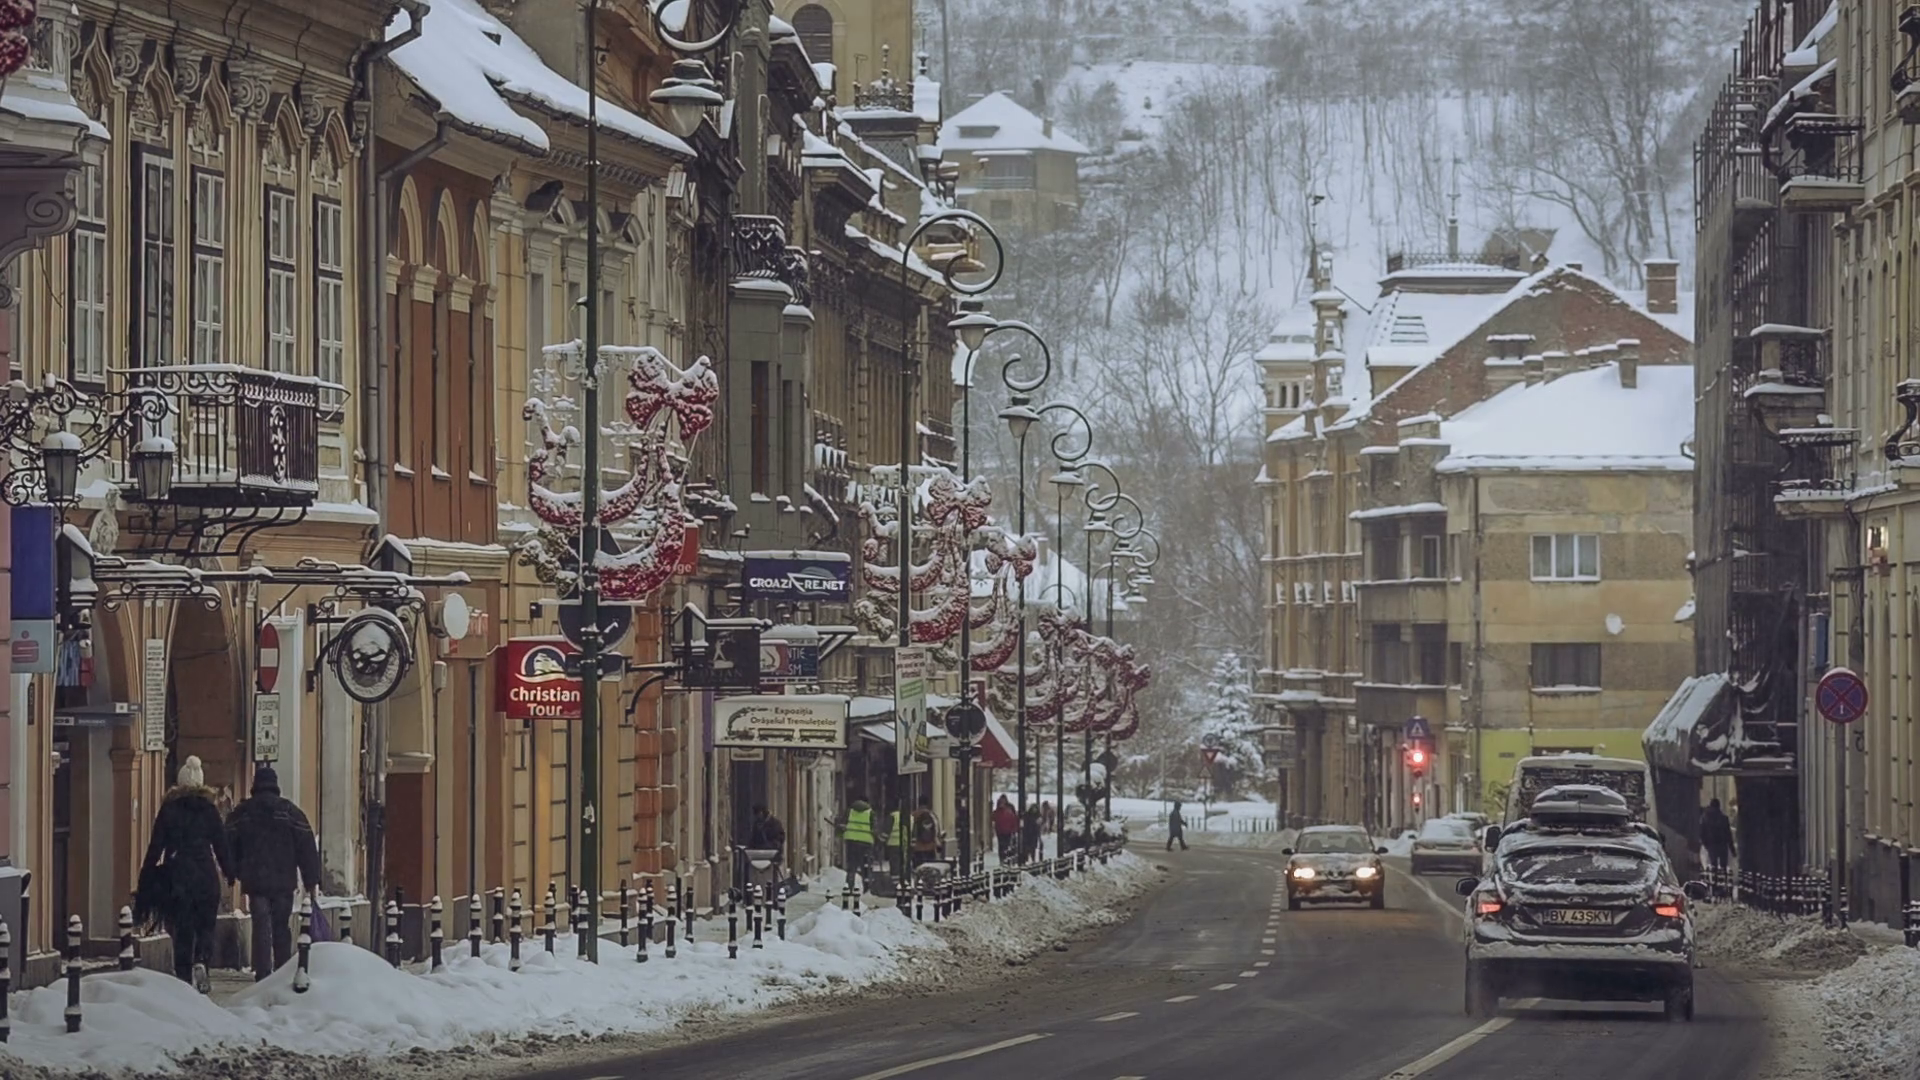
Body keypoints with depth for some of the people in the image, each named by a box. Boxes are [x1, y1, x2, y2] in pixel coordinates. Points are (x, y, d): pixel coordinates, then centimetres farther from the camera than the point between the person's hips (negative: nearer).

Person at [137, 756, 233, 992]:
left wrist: (147, 879, 8)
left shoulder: (168, 809, 1)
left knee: (181, 928, 7)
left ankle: (183, 975, 5)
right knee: (205, 926, 9)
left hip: (176, 875, 1)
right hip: (205, 875, -1)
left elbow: (156, 846, 2)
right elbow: (221, 843, 1)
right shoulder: (208, 809, -1)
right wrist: (229, 873, 12)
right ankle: (201, 961, -16)